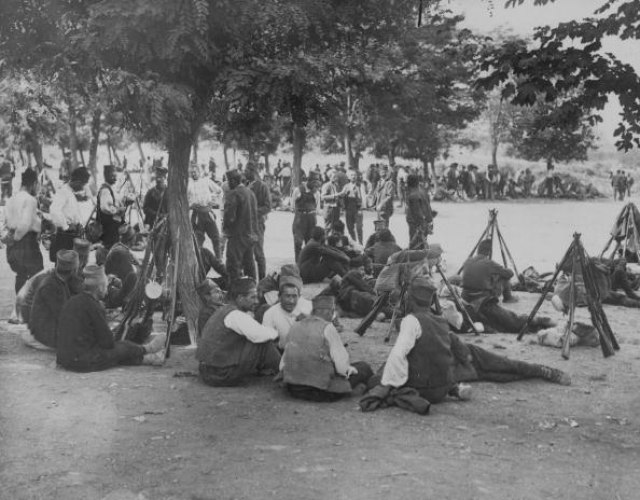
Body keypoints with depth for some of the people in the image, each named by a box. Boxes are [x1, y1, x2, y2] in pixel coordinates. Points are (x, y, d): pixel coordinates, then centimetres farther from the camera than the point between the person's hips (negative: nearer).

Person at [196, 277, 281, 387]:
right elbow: (259, 335, -26)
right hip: (220, 376, -10)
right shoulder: (235, 315, -17)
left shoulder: (224, 311, 15)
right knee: (264, 343, -9)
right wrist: (275, 332, -6)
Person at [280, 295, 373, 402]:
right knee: (363, 368, 11)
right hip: (320, 391, -7)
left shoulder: (295, 327, 8)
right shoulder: (327, 328, -10)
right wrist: (348, 369, 10)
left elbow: (283, 364, 11)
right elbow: (342, 366, -11)